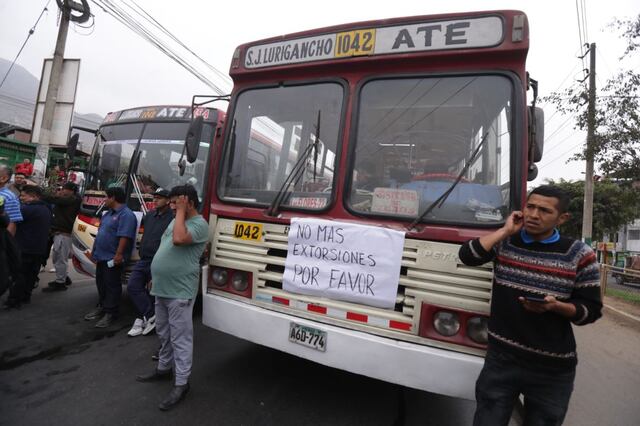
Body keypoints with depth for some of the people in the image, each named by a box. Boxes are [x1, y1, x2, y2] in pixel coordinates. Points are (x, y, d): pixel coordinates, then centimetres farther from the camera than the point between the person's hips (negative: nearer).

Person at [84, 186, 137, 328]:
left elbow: (124, 237, -25)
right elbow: (101, 233, 22)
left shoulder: (126, 215, -18)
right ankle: (101, 307, 34)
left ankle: (110, 313, 7)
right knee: (101, 283, 19)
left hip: (112, 258, -10)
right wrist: (95, 250, 22)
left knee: (112, 286, -1)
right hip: (102, 256, 10)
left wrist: (119, 254, -29)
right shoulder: (109, 213, 16)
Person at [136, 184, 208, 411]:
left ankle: (181, 383, 12)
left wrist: (181, 211, -21)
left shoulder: (199, 224, -15)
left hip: (179, 292, -9)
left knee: (180, 338, 0)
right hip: (161, 289, 9)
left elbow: (179, 239, -33)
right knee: (164, 334, 23)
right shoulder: (176, 221, 14)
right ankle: (164, 368, 41)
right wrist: (155, 277, 22)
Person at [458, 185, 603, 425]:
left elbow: (591, 310, -2)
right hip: (501, 359, 1)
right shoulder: (505, 242, 0)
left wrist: (555, 306, -22)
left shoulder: (579, 255, -5)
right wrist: (506, 230, -13)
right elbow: (466, 256, -16)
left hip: (553, 369, 0)